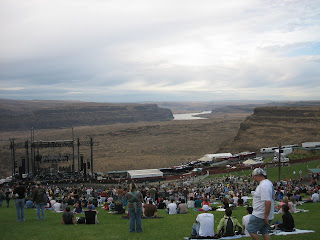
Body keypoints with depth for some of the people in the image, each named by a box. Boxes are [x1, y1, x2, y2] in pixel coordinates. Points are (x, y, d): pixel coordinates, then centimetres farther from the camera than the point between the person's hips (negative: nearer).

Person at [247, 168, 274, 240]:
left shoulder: (263, 185, -22)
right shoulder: (268, 183, 12)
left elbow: (268, 202, -29)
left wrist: (266, 216, -26)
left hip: (260, 216, -10)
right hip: (264, 215, 10)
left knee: (251, 230, -2)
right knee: (264, 232, 15)